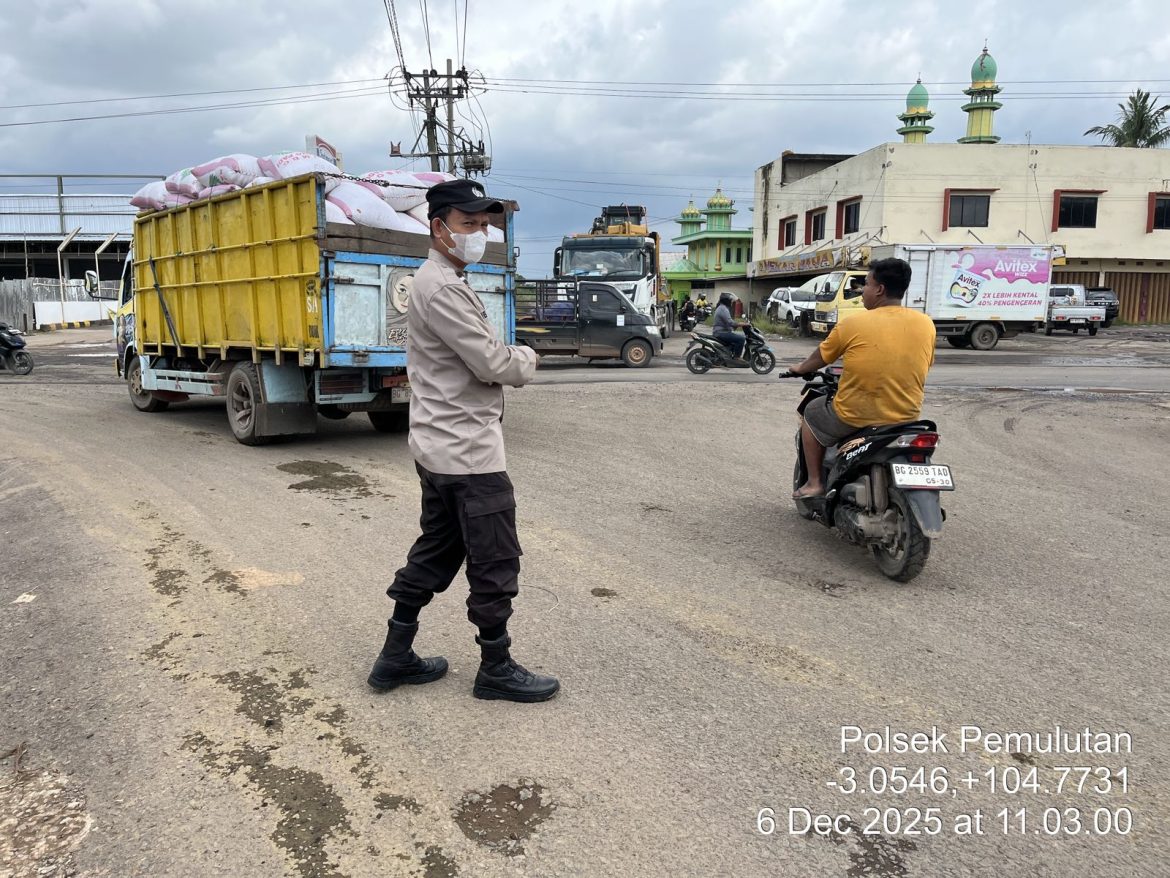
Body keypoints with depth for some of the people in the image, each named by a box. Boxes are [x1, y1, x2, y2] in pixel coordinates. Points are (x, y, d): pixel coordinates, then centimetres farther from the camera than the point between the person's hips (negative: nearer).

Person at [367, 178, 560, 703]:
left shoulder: (437, 282, 17)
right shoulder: (443, 289, -18)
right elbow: (494, 365, -20)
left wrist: (509, 360, 1)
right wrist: (527, 359, -1)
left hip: (441, 447, 11)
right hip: (468, 453, -11)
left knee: (436, 552, 17)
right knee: (495, 564, 1)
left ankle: (396, 656, 27)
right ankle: (496, 670, 16)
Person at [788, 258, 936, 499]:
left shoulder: (853, 324, -12)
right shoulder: (926, 324, -2)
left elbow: (821, 357, 3)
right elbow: (926, 365, 13)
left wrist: (801, 369, 24)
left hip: (855, 418, -4)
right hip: (905, 418, 4)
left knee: (811, 414, 24)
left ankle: (814, 483, 21)